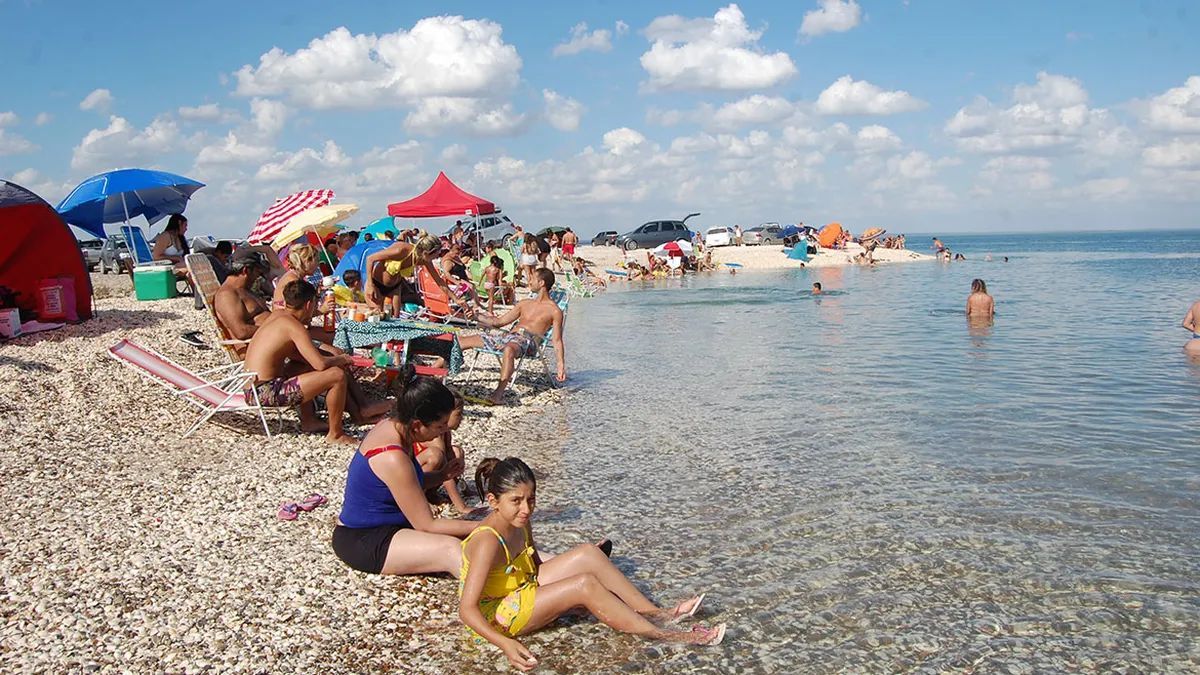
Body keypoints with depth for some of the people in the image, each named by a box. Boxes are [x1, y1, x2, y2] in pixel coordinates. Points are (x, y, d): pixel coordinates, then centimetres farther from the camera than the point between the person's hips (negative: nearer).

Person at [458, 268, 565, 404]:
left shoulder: (554, 311, 7)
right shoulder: (525, 304, 27)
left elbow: (557, 341, 1)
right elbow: (499, 322, 29)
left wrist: (561, 365, -10)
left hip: (528, 341, -7)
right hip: (507, 336, 7)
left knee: (509, 349, -44)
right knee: (463, 341, -4)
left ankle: (499, 393, -48)